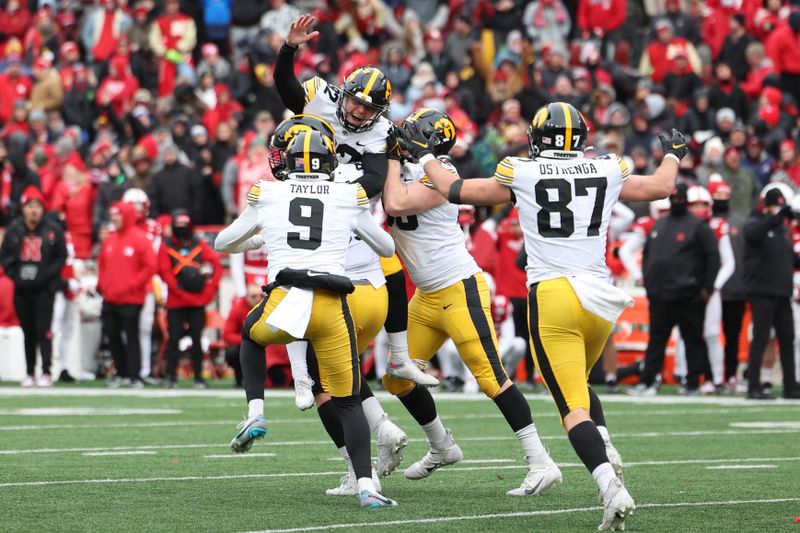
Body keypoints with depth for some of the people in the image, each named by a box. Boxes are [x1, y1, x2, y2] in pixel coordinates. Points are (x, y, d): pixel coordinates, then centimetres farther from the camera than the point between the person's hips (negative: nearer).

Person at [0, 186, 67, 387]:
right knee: (28, 331, 10)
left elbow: (61, 257, 1)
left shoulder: (52, 230, -5)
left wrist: (47, 275, -11)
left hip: (44, 288, -3)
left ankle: (46, 373, -7)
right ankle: (29, 373, 16)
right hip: (22, 288, 3)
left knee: (43, 330, -8)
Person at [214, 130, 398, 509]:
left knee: (251, 335, 36)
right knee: (348, 403, 11)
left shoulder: (266, 194, 14)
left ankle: (255, 414, 16)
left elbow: (223, 243, 28)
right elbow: (387, 248, 29)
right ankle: (367, 488, -5)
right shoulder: (350, 197, 13)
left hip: (283, 302, 0)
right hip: (331, 306, 0)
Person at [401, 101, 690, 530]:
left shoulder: (520, 174, 2)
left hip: (552, 297, -4)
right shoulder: (607, 172, 9)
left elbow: (454, 190, 13)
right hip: (599, 297, 4)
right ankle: (604, 449, 1)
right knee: (576, 384, 27)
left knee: (573, 405, -7)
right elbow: (660, 187, 26)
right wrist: (673, 156, 47)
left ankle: (612, 490, -24)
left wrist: (424, 156, 31)